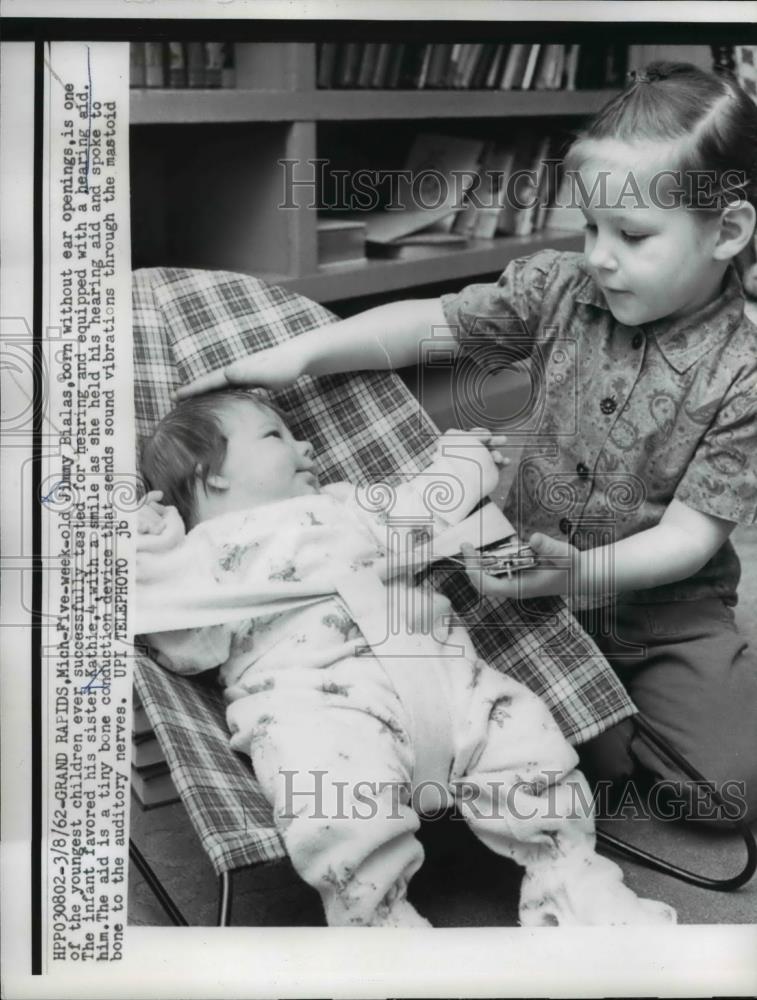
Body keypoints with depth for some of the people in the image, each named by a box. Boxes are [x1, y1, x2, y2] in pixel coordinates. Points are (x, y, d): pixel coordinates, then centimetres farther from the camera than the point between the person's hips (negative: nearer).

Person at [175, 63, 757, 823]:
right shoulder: (559, 290, -6)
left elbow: (692, 531, -19)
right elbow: (428, 326, -11)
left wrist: (582, 571, -36)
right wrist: (298, 353, -24)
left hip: (659, 605, -2)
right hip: (532, 581, 3)